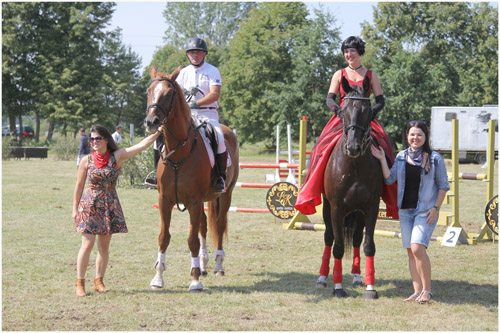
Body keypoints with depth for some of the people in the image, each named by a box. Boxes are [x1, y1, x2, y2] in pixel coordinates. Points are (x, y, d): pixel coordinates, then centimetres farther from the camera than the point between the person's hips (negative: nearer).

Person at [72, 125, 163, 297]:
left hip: (110, 204, 2)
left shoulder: (117, 156, 0)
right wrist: (75, 209, 4)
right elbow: (79, 186, 4)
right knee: (87, 244, -5)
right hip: (90, 204, -2)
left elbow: (141, 145, -6)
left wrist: (158, 132, -12)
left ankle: (99, 281, 18)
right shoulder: (86, 161, -1)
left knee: (104, 246, 7)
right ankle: (80, 283, 2)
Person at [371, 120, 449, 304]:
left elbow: (443, 185, 0)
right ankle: (417, 291, 12)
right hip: (405, 210, 5)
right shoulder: (401, 156, 8)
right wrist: (382, 159, -5)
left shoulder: (435, 158, -3)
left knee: (418, 248, -18)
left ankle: (427, 290, -6)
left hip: (425, 211, -5)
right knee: (411, 252, 6)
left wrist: (436, 208, -9)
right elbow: (389, 179, 4)